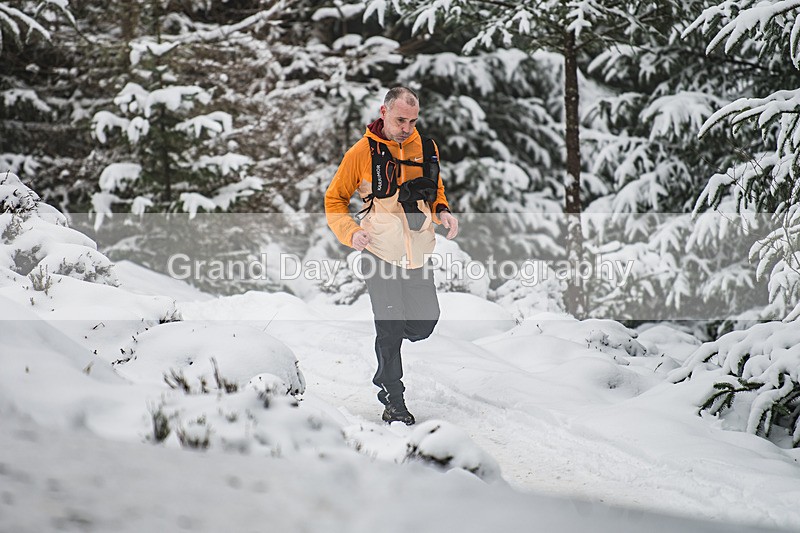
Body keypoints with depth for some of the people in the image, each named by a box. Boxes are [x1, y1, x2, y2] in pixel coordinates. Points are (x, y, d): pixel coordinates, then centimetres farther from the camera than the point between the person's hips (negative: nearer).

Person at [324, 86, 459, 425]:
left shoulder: (426, 148, 5)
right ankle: (393, 400, 12)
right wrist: (350, 232, -13)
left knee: (425, 323, 3)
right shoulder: (362, 152, -6)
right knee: (390, 330, -3)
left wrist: (442, 212, 0)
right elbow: (335, 199, 4)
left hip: (418, 254, 4)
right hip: (380, 254, -4)